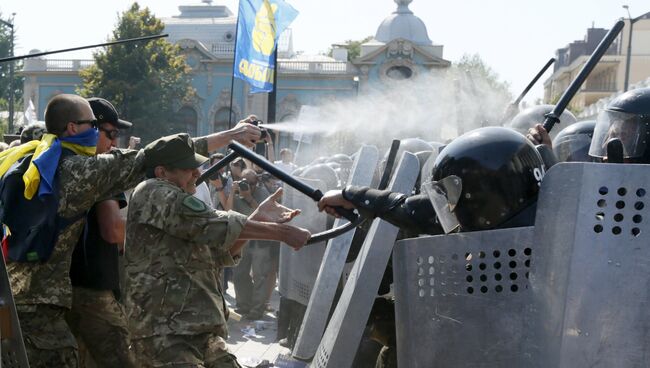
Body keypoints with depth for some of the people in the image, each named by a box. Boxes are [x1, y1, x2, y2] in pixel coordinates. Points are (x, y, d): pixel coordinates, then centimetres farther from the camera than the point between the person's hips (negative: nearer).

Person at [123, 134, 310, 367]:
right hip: (166, 337, -10)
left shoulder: (176, 201, 23)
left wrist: (259, 218, 5)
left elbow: (221, 254, 18)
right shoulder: (153, 194, -7)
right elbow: (214, 225, -14)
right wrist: (281, 232, -11)